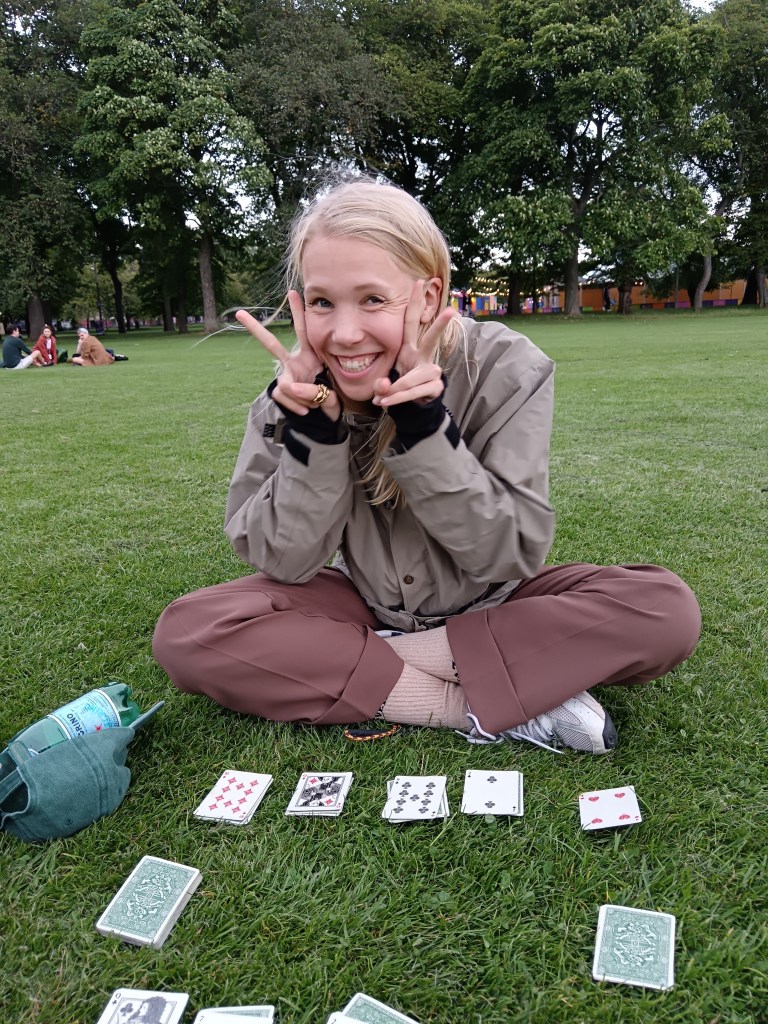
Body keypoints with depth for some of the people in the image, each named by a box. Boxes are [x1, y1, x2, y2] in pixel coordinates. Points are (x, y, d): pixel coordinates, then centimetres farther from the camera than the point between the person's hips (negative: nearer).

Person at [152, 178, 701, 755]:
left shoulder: (505, 369, -18)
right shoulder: (295, 393, -14)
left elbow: (511, 556, -21)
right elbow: (283, 564, -15)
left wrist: (424, 425, -32)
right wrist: (314, 431, -29)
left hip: (490, 608, 0)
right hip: (364, 605, 1)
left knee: (666, 609, -25)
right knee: (187, 632, -23)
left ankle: (357, 666, -19)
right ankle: (486, 705, -21)